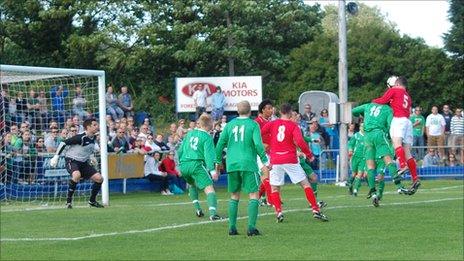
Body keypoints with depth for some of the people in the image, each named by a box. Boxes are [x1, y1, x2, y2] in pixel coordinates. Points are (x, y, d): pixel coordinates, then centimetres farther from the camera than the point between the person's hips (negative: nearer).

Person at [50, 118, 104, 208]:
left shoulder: (94, 138, 2)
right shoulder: (80, 137, -23)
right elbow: (64, 143, -19)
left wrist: (91, 156, 15)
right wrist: (56, 157, -19)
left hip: (83, 162, 8)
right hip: (72, 160, -8)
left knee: (99, 178, -2)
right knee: (77, 175, -38)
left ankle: (92, 201, 17)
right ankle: (69, 200, -24)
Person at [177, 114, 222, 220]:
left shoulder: (189, 133, 18)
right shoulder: (207, 137, 1)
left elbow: (180, 150, 23)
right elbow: (208, 154, -11)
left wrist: (179, 164, 34)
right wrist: (212, 170, -16)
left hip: (183, 165, 6)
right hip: (196, 164, -6)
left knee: (192, 184, 32)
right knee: (209, 188, -12)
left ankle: (197, 209, 23)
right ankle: (213, 213, -31)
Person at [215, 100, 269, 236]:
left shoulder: (230, 124, 9)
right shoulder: (253, 125, -3)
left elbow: (220, 144, 9)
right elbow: (258, 144, -11)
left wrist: (218, 161, 19)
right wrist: (265, 162, -6)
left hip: (232, 164, 4)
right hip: (248, 164, -4)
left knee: (234, 196, 14)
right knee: (253, 195, 0)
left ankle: (232, 227, 9)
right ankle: (251, 227, -11)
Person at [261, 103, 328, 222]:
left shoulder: (271, 124, 5)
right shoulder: (293, 126, -1)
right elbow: (300, 142, -14)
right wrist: (309, 155, -2)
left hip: (275, 161, 2)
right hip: (291, 161, -1)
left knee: (274, 188, 11)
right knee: (305, 184, 6)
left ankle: (278, 212, -7)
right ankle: (316, 210, -1)